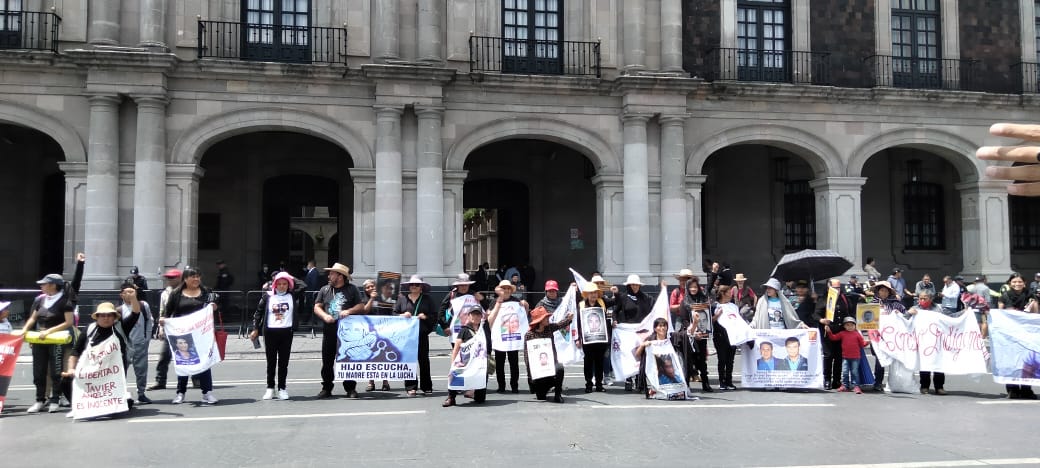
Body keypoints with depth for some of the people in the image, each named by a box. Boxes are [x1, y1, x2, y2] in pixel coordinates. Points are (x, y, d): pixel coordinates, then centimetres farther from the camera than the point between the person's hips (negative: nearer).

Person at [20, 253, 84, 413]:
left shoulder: (65, 301, -9)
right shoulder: (40, 299, 8)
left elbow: (69, 322, -13)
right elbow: (32, 318, 13)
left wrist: (49, 331, -17)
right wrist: (25, 330, -2)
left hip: (57, 340, -6)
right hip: (39, 340, 6)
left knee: (56, 371, 1)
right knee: (38, 371, 8)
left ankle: (55, 400, 10)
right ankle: (40, 400, 16)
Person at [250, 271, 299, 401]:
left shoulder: (292, 297, 3)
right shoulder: (268, 296, 2)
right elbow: (258, 312, 6)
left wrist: (292, 279, 2)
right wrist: (255, 329, 4)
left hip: (286, 332, 0)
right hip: (270, 332, 0)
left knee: (284, 361, 5)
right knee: (271, 361, 7)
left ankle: (282, 388, 12)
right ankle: (270, 388, 16)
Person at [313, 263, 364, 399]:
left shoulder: (351, 289, 4)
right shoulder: (325, 289, 11)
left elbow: (360, 306, 4)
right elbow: (317, 307, 8)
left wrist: (349, 311, -13)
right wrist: (325, 316, -11)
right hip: (329, 330, 3)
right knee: (327, 361, 5)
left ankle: (350, 389, 10)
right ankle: (326, 389, 14)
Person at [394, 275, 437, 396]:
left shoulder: (427, 299, 10)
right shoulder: (402, 299, 11)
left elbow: (435, 315, 8)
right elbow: (394, 313, 11)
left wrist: (425, 317, -10)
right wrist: (402, 315, -8)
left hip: (422, 333, 0)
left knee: (424, 360, 2)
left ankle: (426, 387, 11)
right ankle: (411, 387, 4)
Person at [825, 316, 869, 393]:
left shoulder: (857, 334, 2)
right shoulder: (842, 333, 4)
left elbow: (862, 344, 3)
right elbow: (833, 338, 5)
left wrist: (867, 342, -16)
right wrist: (829, 332, -6)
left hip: (855, 358, -1)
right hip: (845, 357, 1)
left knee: (854, 372, 2)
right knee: (845, 372, 4)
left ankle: (855, 386, 5)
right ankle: (844, 385, 13)